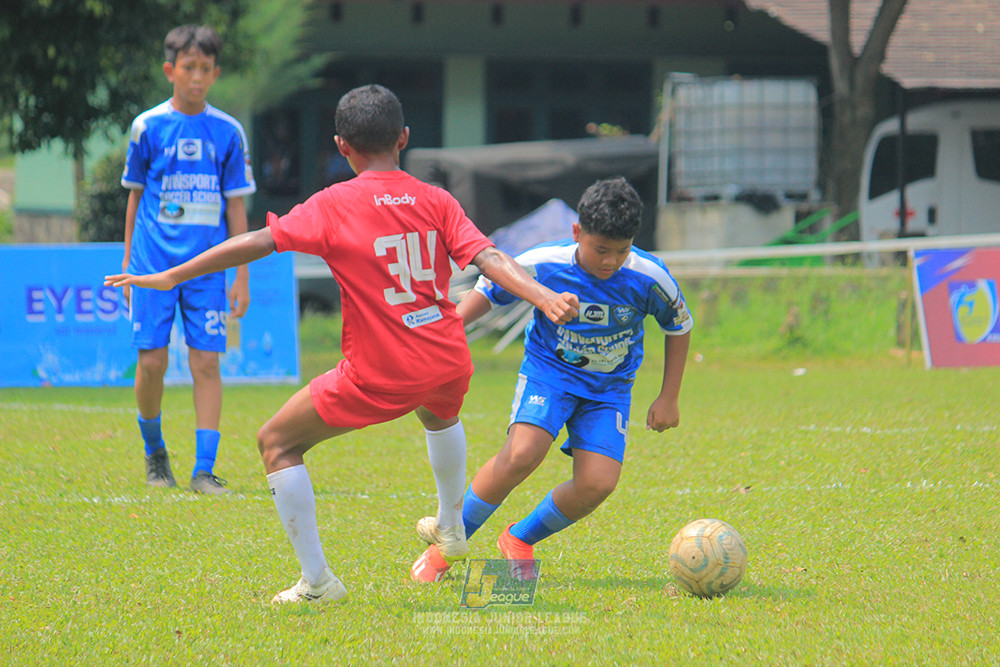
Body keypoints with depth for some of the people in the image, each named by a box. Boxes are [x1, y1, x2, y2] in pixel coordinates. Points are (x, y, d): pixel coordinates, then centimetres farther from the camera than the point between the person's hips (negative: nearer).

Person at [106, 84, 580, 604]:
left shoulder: (334, 205, -6)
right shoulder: (437, 202, 4)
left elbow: (257, 243, -9)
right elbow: (489, 258, -9)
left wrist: (173, 276, -4)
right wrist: (544, 298, -15)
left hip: (377, 377, -5)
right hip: (447, 361, 5)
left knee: (277, 443, 12)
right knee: (440, 412, 42)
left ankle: (316, 580, 5)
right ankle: (451, 528, 60)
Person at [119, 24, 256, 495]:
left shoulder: (228, 132, 4)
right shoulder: (148, 127, 3)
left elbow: (235, 206, 7)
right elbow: (135, 196, 11)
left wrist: (242, 275, 4)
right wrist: (129, 263, 10)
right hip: (155, 261, 0)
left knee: (206, 363, -6)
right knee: (152, 361, -5)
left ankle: (204, 470, -4)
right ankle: (154, 451, 20)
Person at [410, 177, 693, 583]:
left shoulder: (649, 279, -17)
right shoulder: (543, 265, -19)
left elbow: (678, 327, 3)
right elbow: (488, 290, -1)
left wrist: (668, 399, 4)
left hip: (610, 386, 2)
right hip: (549, 369, -2)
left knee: (598, 484, -18)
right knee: (523, 453, -30)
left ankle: (520, 539, 11)